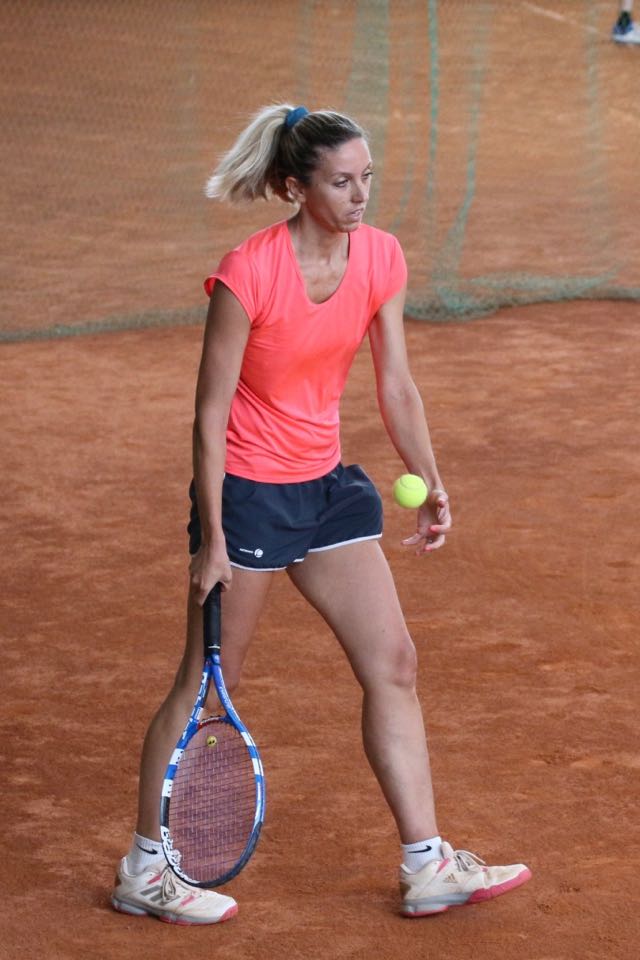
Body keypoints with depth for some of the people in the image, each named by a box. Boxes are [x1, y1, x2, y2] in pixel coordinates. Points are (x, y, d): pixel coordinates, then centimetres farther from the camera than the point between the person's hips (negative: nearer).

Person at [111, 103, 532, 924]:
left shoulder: (381, 258, -3)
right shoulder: (248, 274, -21)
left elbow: (395, 385, 6)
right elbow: (210, 412, -17)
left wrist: (430, 485, 0)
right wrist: (211, 540, -17)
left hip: (326, 483, 7)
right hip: (245, 488, -7)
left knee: (392, 664, 5)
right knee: (207, 683, 3)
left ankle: (426, 865, 13)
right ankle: (144, 870, 17)